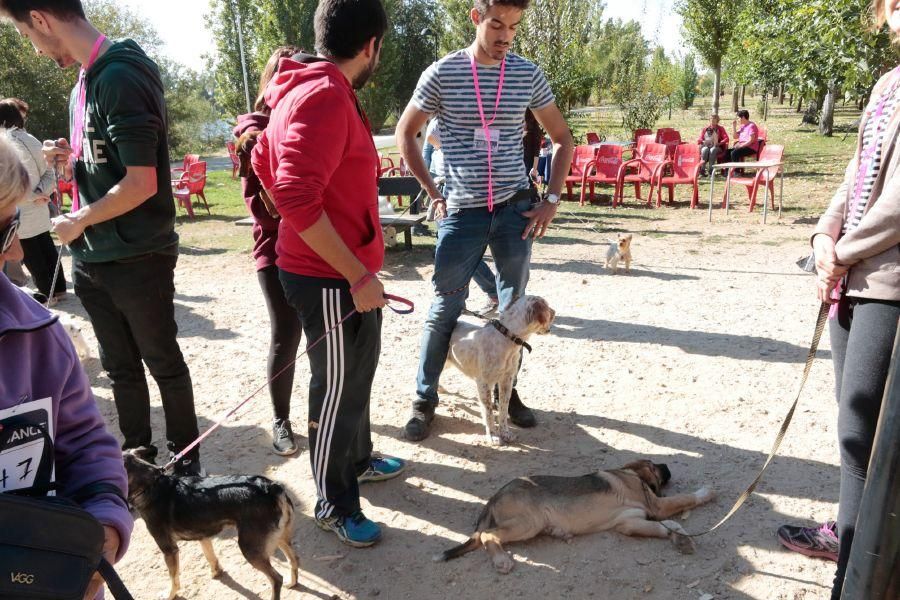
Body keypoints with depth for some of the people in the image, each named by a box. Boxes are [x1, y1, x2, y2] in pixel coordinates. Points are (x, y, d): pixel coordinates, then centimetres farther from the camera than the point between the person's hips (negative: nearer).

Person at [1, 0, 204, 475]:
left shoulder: (119, 77, -17)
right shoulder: (83, 83, 11)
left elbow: (141, 182, -22)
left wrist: (79, 222, -10)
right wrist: (70, 161, 1)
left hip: (138, 258, -8)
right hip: (92, 258, 8)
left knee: (163, 363, 7)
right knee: (119, 367, 15)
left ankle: (185, 459, 23)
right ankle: (137, 455, 30)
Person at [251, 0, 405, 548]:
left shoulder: (309, 89, 11)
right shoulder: (326, 97, -21)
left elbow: (265, 163, 20)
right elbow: (298, 198, -30)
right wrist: (357, 276, -25)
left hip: (343, 273, 10)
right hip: (333, 280, -10)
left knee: (358, 374, 24)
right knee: (339, 391, 5)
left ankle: (358, 459, 46)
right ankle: (335, 506, 25)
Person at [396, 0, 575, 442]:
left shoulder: (528, 75, 2)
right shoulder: (442, 73, -4)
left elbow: (562, 138, 11)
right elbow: (405, 133, 6)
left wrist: (551, 200, 2)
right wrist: (433, 193, 0)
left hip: (516, 207, 3)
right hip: (462, 210, -2)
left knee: (515, 304, 9)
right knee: (445, 308, 2)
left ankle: (507, 390, 26)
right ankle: (424, 400, 16)